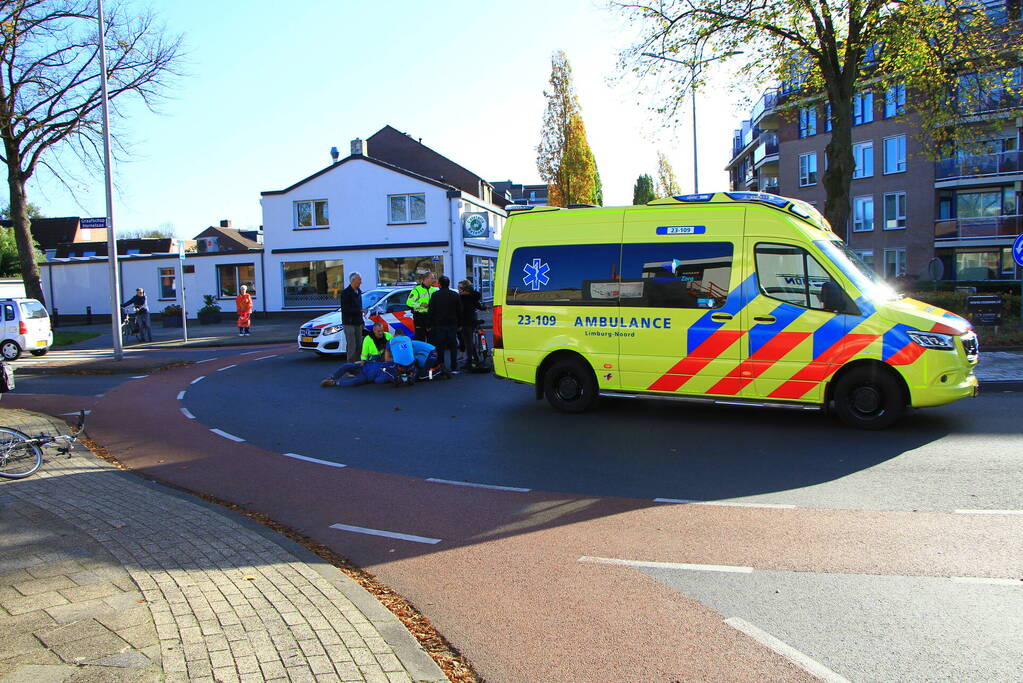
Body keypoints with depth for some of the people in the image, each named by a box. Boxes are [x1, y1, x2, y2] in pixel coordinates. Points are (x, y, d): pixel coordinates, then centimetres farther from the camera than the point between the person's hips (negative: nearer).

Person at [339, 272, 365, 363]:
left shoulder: (358, 291, 14)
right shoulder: (346, 292, -11)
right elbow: (345, 309, -17)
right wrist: (360, 311, -21)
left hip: (358, 322, 8)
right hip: (349, 323, -8)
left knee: (359, 345, 10)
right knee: (351, 346, -9)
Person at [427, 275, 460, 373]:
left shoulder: (435, 295, -4)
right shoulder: (455, 295, 3)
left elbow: (430, 311, -3)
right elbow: (459, 311, 7)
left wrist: (429, 324, 3)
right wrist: (459, 324, 14)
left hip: (439, 325, -1)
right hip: (452, 325, 2)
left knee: (440, 348, 5)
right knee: (453, 347, 5)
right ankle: (454, 368, 3)